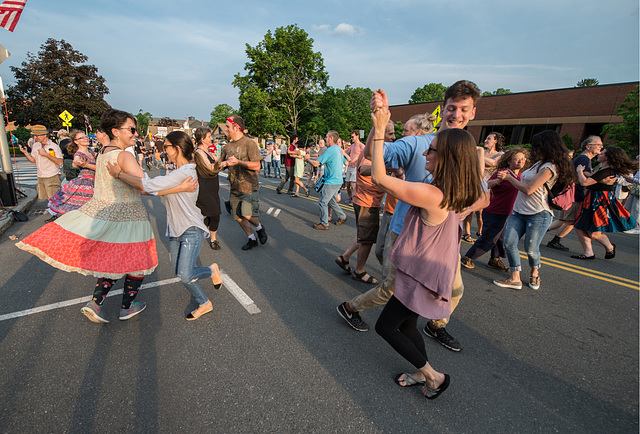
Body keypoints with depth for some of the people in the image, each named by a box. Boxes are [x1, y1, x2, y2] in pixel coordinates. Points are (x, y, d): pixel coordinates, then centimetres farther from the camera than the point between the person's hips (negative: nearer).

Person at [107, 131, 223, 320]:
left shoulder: (184, 173, -22)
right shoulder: (175, 172, 11)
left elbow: (148, 186, -25)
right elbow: (156, 189, 17)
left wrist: (119, 174, -13)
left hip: (191, 230, -9)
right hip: (175, 229, 9)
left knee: (185, 275, -15)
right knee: (179, 272, 10)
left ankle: (212, 270, 17)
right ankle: (204, 304, 26)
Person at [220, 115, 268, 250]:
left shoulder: (249, 143, -9)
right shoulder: (228, 146, 12)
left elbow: (256, 166, -16)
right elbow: (221, 162, 22)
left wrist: (238, 161, -19)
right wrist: (226, 163, -1)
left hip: (249, 187, -7)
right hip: (234, 188, 7)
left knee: (247, 215, -20)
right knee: (238, 217, 9)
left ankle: (259, 228, 12)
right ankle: (251, 239, 28)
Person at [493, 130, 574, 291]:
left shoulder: (549, 167, -13)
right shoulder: (539, 163, 16)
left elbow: (528, 189, -18)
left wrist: (510, 178, -7)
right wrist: (512, 176, 8)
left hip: (538, 214, -8)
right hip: (519, 211, 8)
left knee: (531, 249, 3)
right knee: (509, 243, -4)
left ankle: (535, 273, 33)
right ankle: (515, 279, 5)